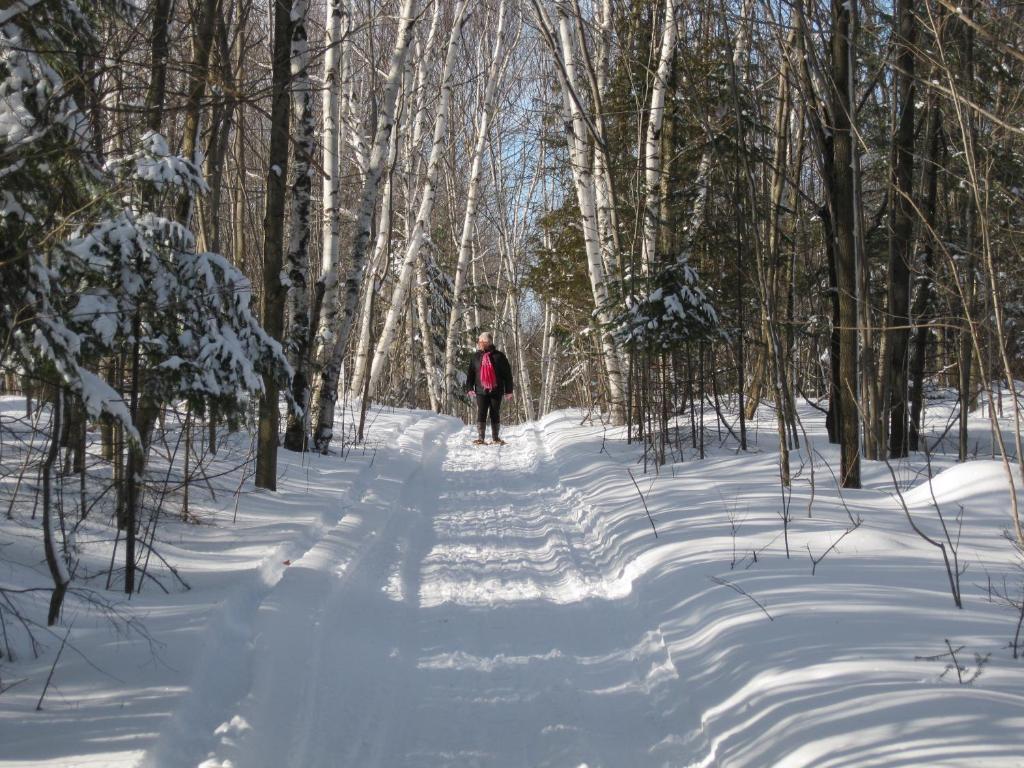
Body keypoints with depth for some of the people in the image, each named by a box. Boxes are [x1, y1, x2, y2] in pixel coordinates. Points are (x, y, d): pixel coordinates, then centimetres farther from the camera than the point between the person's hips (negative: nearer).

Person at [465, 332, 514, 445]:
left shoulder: (498, 356, 0)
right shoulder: (475, 357, 8)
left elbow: (507, 374, 2)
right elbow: (470, 374, 11)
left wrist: (508, 390, -1)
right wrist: (469, 388, -1)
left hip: (496, 391, -1)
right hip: (481, 391, 1)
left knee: (495, 414, 5)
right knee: (481, 414, -4)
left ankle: (495, 438, 14)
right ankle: (481, 438, -2)